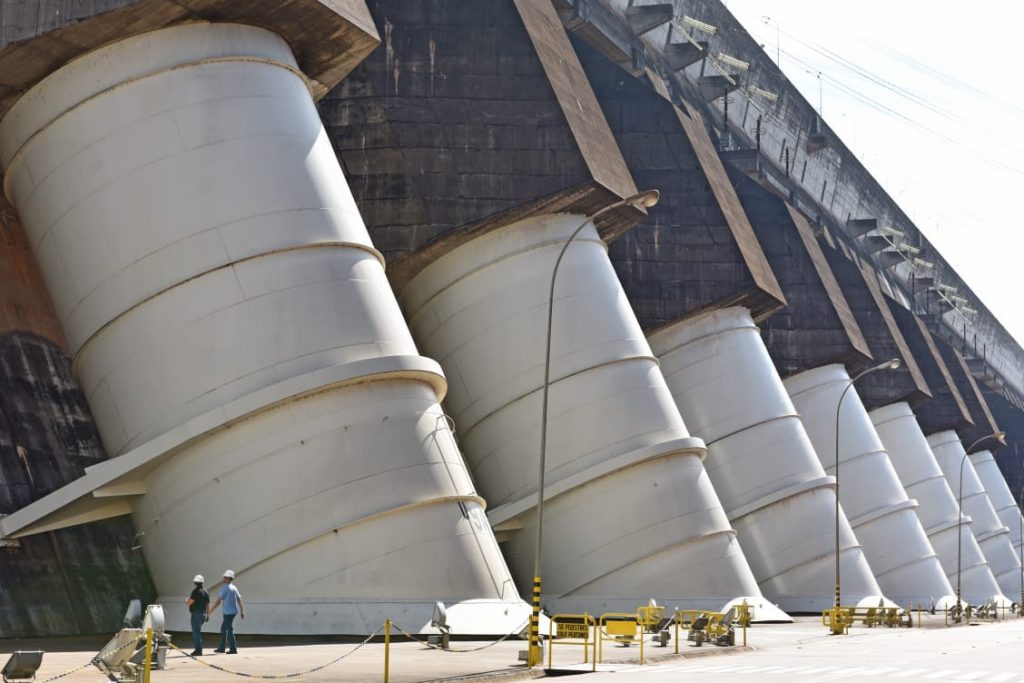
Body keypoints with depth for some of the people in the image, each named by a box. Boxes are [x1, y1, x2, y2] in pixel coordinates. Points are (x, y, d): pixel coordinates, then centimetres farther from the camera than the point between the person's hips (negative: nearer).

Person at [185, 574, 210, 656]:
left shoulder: (196, 591, -13)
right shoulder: (205, 592, 12)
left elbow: (190, 602, -18)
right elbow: (208, 604, 14)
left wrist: (186, 602, 5)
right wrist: (208, 615, 19)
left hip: (196, 614, -8)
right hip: (203, 614, 8)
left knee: (196, 632, -6)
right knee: (197, 631, 18)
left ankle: (198, 650, -9)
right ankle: (197, 649, 21)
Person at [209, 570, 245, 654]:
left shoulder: (225, 588, -13)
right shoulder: (234, 588, 11)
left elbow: (219, 601, -14)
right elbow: (239, 600, 12)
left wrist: (211, 610, -7)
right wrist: (242, 611, 15)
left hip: (228, 612, -8)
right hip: (233, 611, 8)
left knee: (230, 630, -4)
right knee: (223, 629, 16)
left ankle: (233, 649, -4)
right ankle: (221, 648, 19)